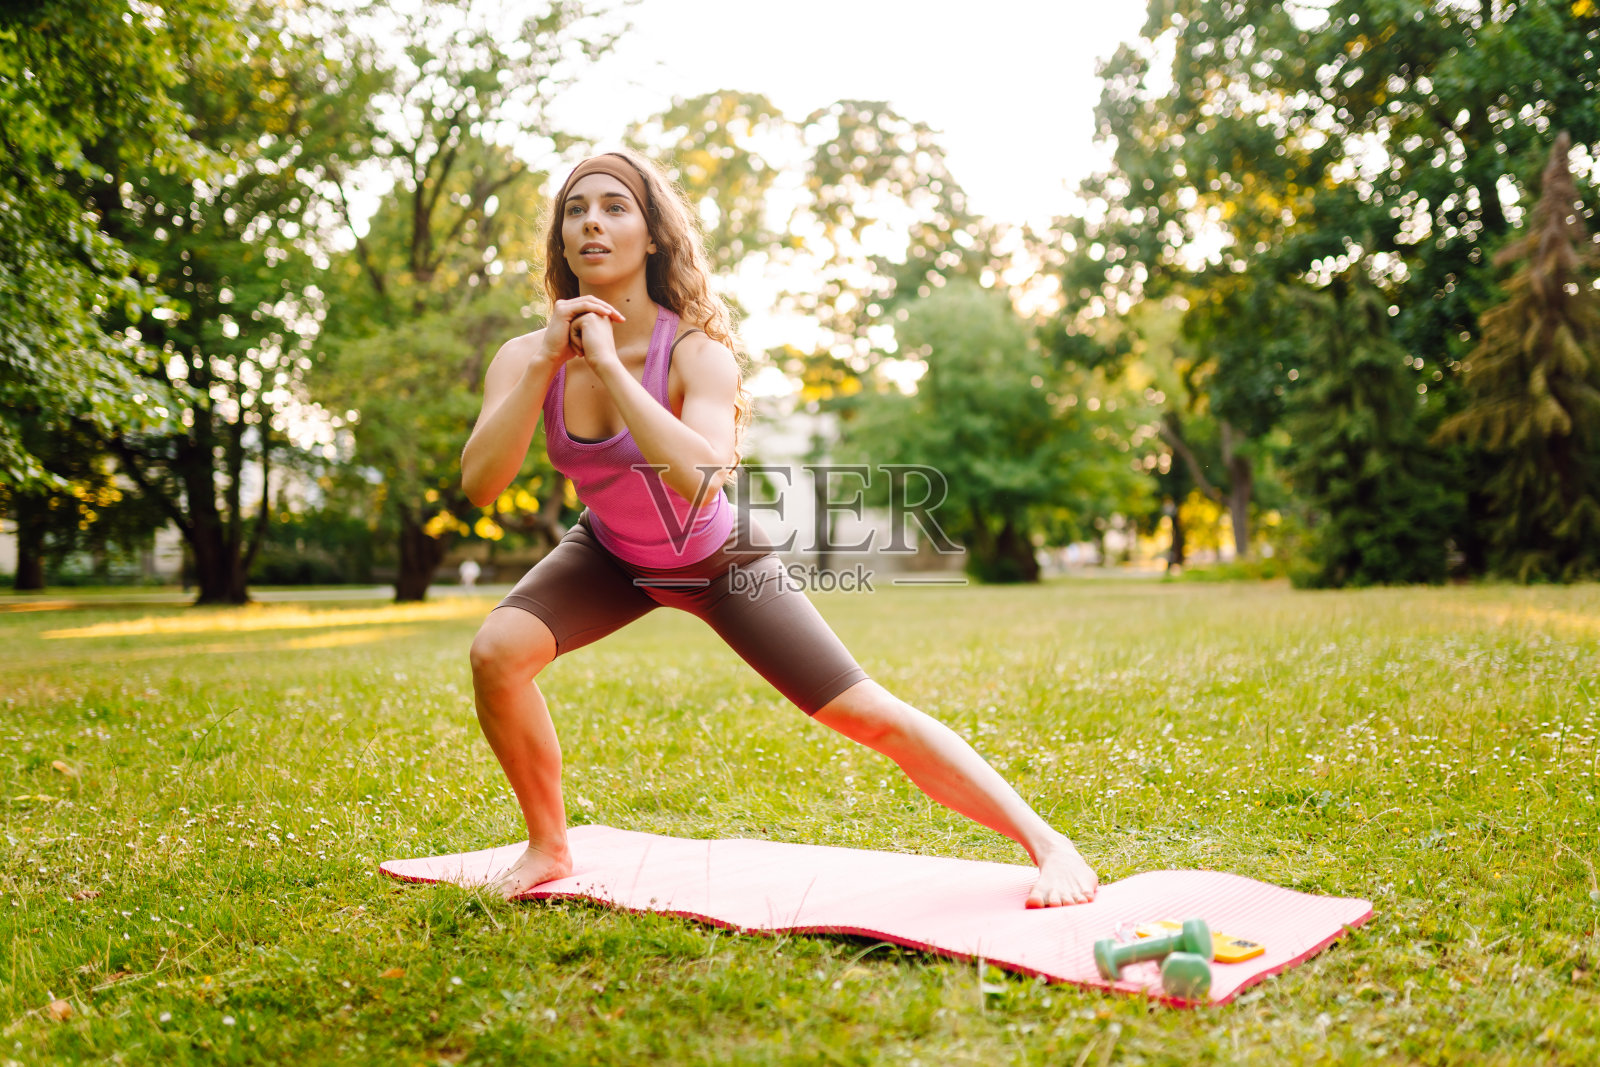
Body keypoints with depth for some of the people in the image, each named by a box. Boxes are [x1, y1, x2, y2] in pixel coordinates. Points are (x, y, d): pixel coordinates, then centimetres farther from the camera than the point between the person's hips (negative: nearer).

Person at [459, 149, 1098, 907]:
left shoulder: (695, 351, -29)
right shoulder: (528, 357, -17)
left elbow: (700, 476, -49)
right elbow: (479, 483, -31)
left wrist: (607, 361, -43)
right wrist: (547, 360, -37)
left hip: (719, 561, -3)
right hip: (610, 557, 3)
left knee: (868, 713, -10)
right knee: (497, 652, -23)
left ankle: (1048, 845, 2)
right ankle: (548, 846, 2)